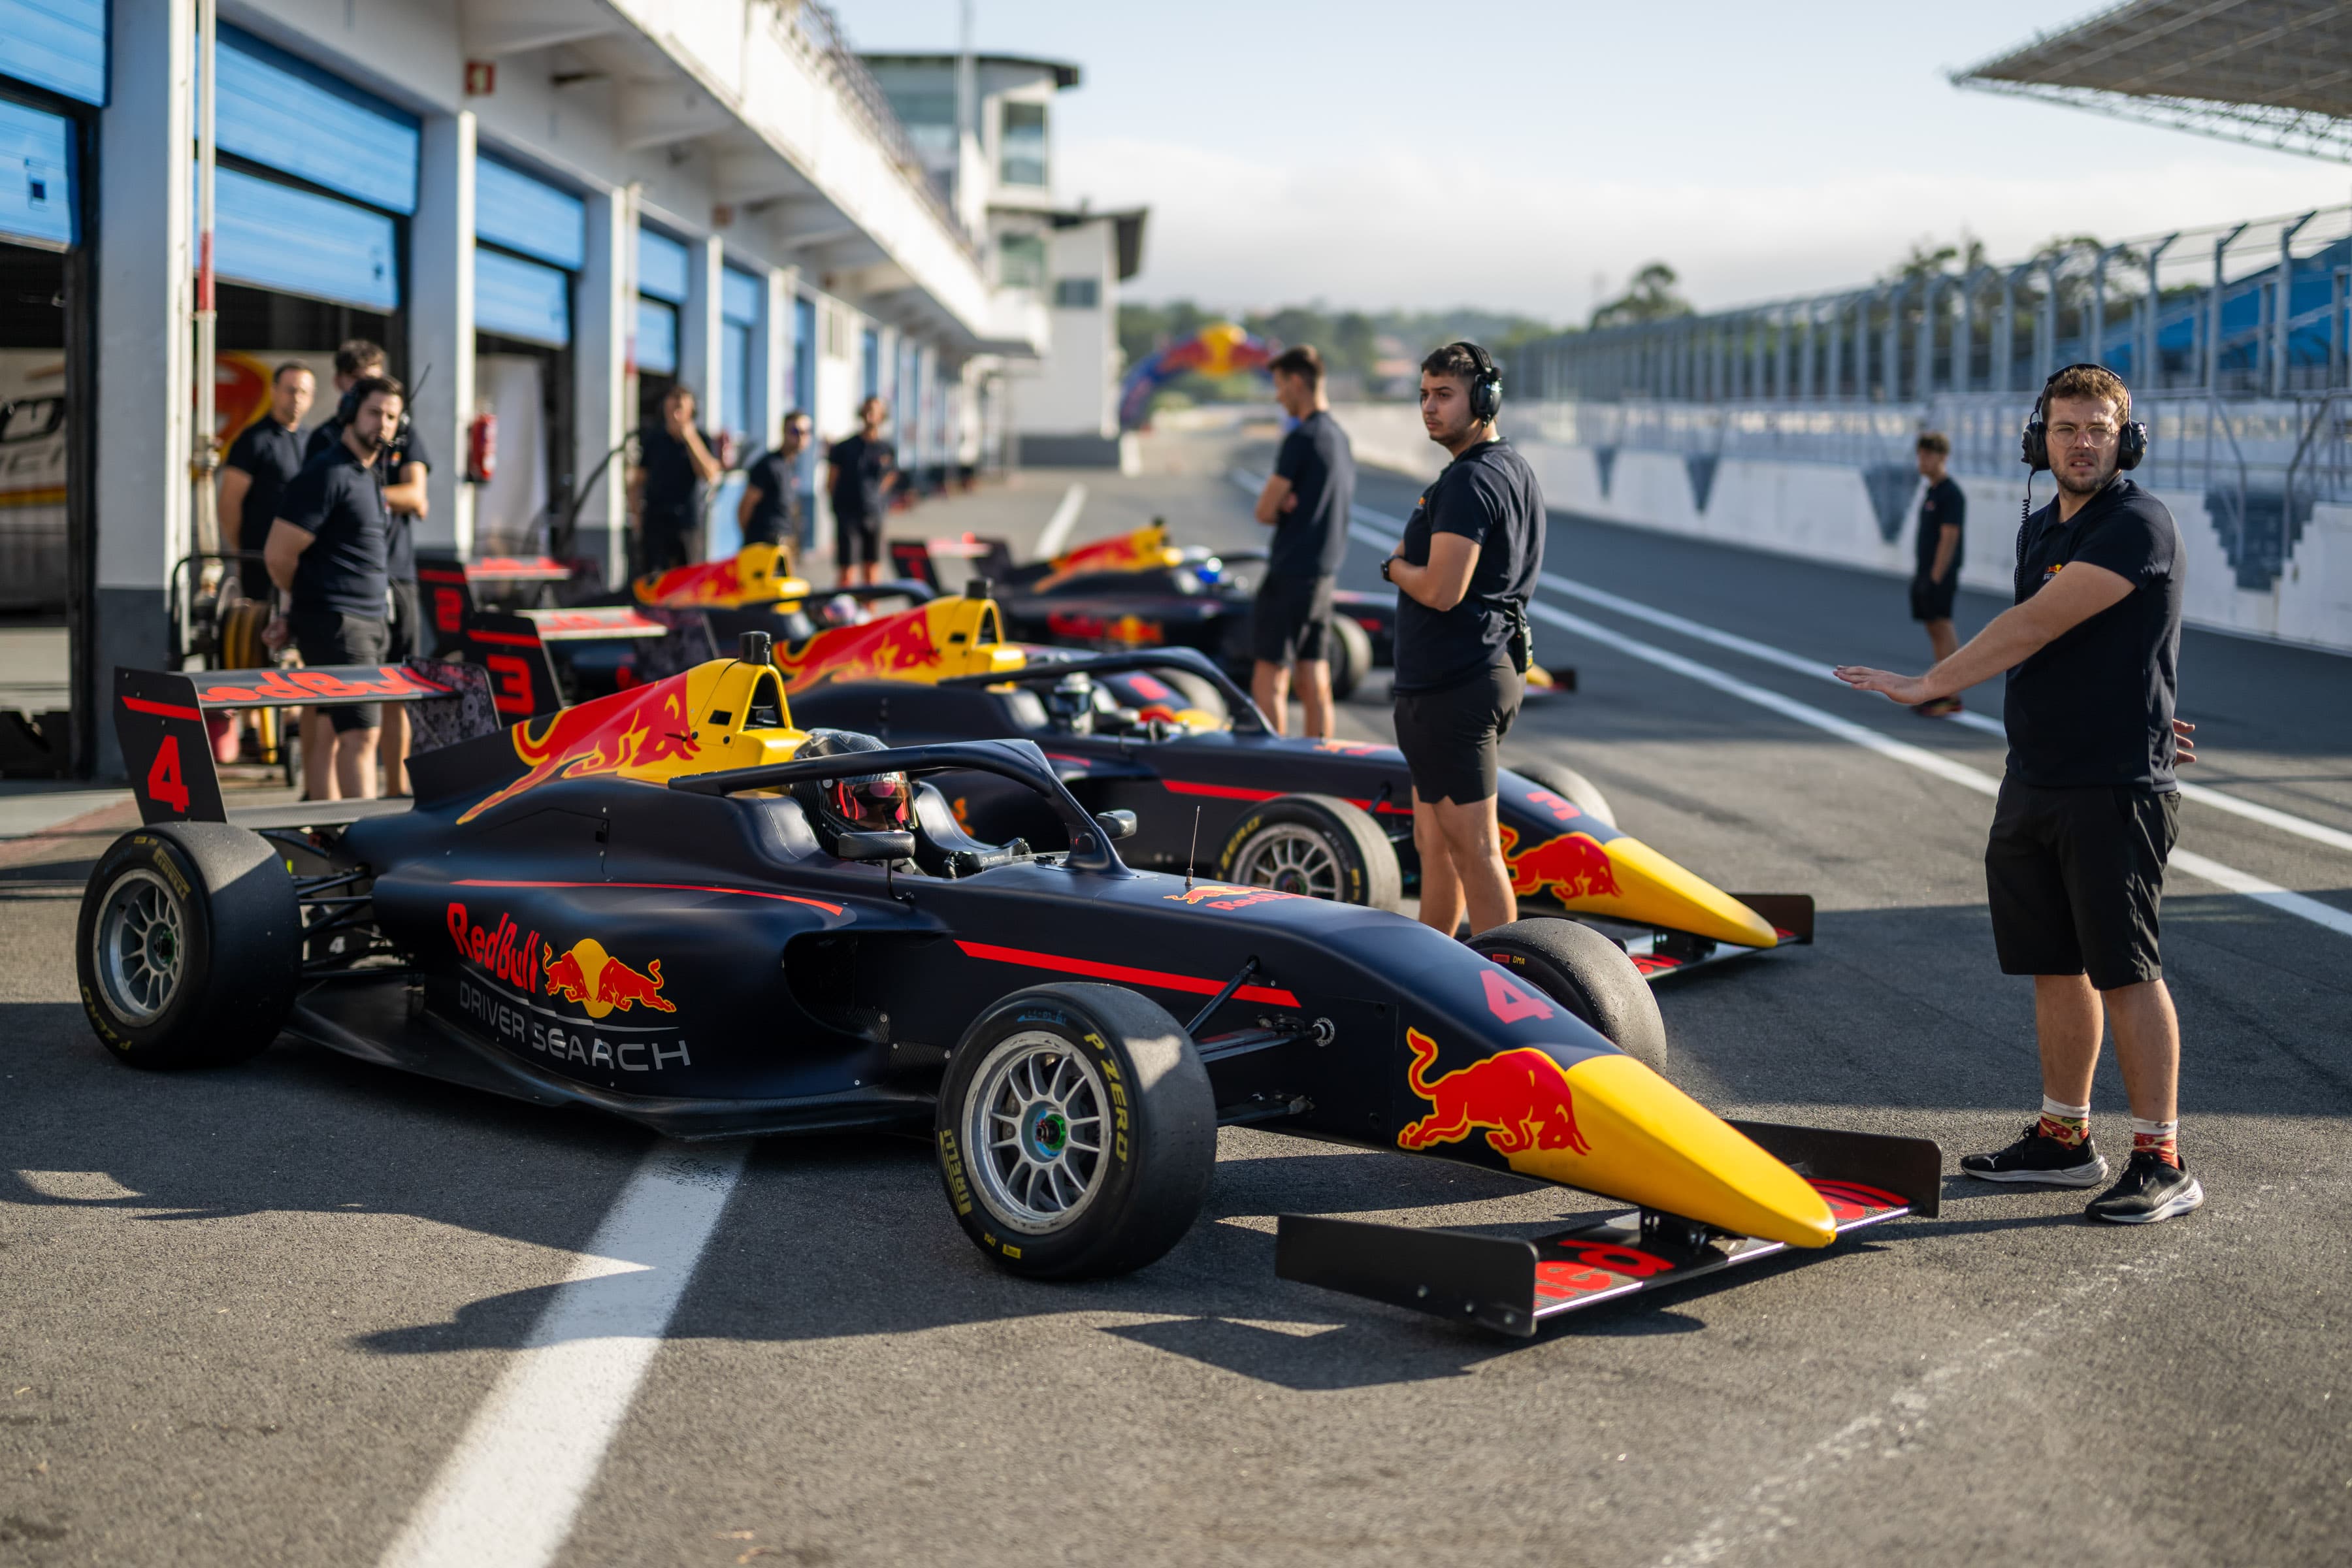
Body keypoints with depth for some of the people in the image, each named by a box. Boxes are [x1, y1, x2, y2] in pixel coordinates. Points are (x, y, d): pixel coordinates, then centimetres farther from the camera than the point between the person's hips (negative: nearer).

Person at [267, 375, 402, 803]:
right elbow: (278, 554, -14)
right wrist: (305, 598, 5)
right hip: (336, 622, -9)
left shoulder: (372, 474, 15)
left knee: (329, 733, 12)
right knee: (361, 733, -14)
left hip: (367, 620, 9)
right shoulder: (328, 474, -13)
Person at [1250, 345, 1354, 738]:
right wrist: (1289, 503, -3)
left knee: (1268, 682, -3)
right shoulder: (1340, 437, 12)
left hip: (1291, 573, -8)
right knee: (1315, 684, 9)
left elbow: (1265, 511, -14)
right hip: (1326, 572, 8)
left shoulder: (1302, 438, -15)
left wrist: (1281, 506, 8)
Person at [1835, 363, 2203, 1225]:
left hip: (2117, 789, -8)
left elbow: (2035, 627, -20)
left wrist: (1928, 684, -17)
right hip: (2033, 782, 8)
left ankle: (2162, 1161, 0)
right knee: (2054, 968, 13)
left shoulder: (2138, 524, -13)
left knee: (2124, 972, -7)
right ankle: (2064, 1138, 24)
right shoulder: (2039, 531, 14)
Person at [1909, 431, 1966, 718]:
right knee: (1935, 631, 10)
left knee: (1943, 630, -9)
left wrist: (1936, 576, -21)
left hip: (1940, 576, -9)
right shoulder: (1931, 492, 17)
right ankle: (1940, 692, 14)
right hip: (1926, 574, 9)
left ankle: (1949, 697, -9)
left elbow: (1949, 538, -18)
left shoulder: (1951, 494, -12)